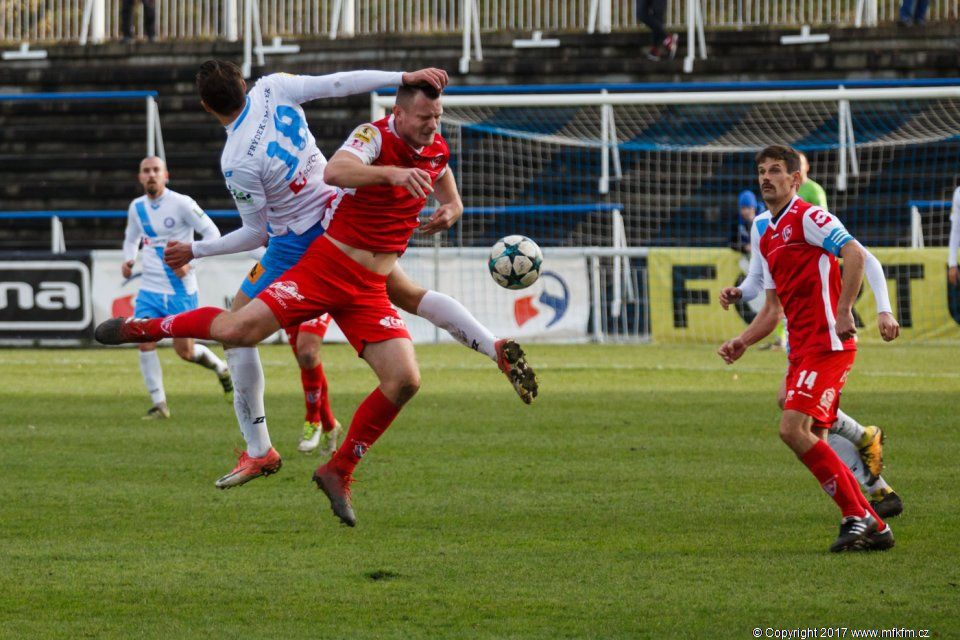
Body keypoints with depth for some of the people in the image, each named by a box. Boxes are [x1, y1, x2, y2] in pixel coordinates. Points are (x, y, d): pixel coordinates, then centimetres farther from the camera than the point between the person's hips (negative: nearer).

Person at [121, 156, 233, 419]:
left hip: (181, 290, -4)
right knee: (145, 342, -13)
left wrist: (190, 261, -19)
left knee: (185, 352, -1)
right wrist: (128, 260, 3)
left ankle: (220, 367, 32)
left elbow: (212, 233, -8)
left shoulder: (181, 203, -11)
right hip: (150, 288, 4)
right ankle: (159, 403, -3)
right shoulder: (136, 207, 6)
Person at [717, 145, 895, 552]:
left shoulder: (808, 217, -5)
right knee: (813, 442, 5)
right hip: (801, 348, 9)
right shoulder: (768, 239, 22)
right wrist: (741, 343, 11)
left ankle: (857, 516, -12)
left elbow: (854, 254, -19)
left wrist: (843, 312, -25)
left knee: (793, 429, -19)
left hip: (827, 342, -9)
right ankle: (874, 528, 11)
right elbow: (772, 310, 25)